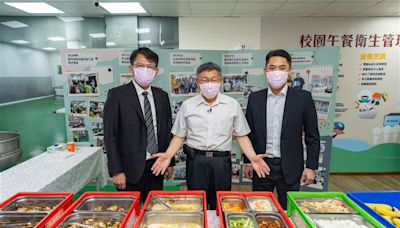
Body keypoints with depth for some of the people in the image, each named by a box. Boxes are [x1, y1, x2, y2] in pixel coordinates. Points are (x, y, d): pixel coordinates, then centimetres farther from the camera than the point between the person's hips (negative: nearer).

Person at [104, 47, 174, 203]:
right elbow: (110, 136, -9)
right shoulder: (117, 95, -8)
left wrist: (169, 162, 9)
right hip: (130, 168, -4)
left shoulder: (162, 96, 6)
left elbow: (167, 131, 10)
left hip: (157, 166, 4)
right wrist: (116, 171, -11)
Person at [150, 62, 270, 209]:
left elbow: (241, 136, 5)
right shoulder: (187, 105, 2)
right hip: (195, 161, 0)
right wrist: (168, 156, -11)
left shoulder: (233, 105, 2)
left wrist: (253, 158, -9)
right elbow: (179, 136, 5)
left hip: (222, 162, 0)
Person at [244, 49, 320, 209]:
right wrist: (248, 162, 5)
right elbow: (249, 133, 5)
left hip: (290, 167, -1)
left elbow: (312, 136, -1)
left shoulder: (303, 98, -5)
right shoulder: (255, 98, 0)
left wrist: (311, 166, -4)